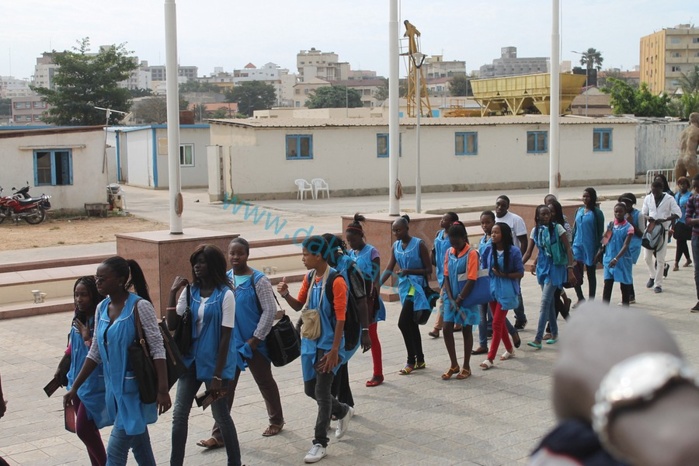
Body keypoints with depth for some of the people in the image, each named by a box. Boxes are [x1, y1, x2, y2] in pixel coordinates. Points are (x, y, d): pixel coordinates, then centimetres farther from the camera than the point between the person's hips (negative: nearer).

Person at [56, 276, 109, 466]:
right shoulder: (78, 318, 5)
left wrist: (87, 338, -22)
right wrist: (61, 368, 25)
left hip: (95, 384, -8)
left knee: (83, 429, -6)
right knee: (88, 429, 14)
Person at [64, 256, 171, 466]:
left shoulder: (140, 306, -14)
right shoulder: (101, 309, 6)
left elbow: (158, 349, -17)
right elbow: (95, 353, 13)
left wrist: (163, 390, -22)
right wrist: (74, 388, 12)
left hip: (135, 389, -7)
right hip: (114, 388, 7)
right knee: (139, 446, 17)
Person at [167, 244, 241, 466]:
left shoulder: (225, 294, -13)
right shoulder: (190, 291, 2)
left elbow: (225, 336, -13)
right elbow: (172, 325, 1)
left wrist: (218, 375, -14)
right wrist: (173, 292, -7)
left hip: (215, 361, -5)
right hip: (192, 359, 5)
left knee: (220, 414, 8)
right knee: (179, 414, 5)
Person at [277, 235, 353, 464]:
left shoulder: (336, 281, -18)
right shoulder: (309, 277, 5)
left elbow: (340, 318, -18)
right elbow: (299, 306, 14)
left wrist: (334, 350, -19)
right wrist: (286, 294, -7)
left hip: (328, 345, -8)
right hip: (309, 342, 8)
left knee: (322, 392, -4)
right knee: (310, 389, 14)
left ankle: (320, 443, 7)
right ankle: (343, 412, 40)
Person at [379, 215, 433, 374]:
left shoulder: (419, 244, -11)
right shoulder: (396, 246, 7)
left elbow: (428, 270, -10)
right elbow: (389, 269, 3)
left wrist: (408, 271, -22)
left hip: (416, 286, -7)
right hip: (404, 286, 7)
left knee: (403, 323, -13)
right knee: (411, 325, 13)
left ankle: (411, 361, -1)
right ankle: (420, 360, 24)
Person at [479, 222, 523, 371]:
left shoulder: (514, 251, -12)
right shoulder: (489, 250, 0)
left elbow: (520, 273, -8)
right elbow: (484, 268, 11)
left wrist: (503, 275, -18)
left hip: (506, 291, -5)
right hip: (492, 289, 5)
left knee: (497, 323, -6)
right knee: (500, 322, 17)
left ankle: (490, 358, -3)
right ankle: (509, 350, 36)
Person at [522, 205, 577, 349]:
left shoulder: (557, 228, -9)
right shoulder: (535, 231, 4)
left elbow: (568, 249, -9)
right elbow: (528, 252, 3)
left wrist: (570, 269, -16)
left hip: (555, 267, -5)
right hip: (542, 267, 5)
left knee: (545, 302, -11)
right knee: (549, 302, 14)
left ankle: (538, 339, -13)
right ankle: (554, 333, 28)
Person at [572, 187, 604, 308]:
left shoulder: (597, 213, -8)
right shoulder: (579, 211, 7)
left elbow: (600, 232, -7)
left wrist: (598, 249, -10)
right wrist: (571, 244, 11)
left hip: (590, 247, -4)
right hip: (578, 245, 4)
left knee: (591, 274, 8)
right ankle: (580, 299, 17)